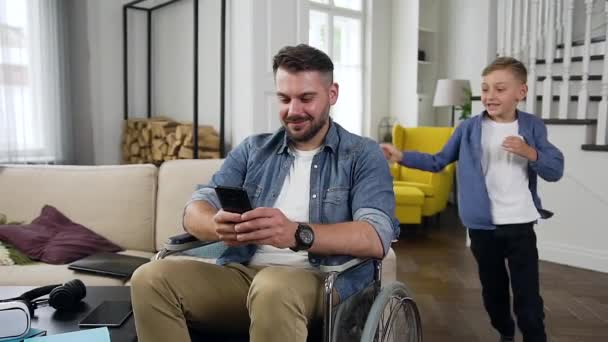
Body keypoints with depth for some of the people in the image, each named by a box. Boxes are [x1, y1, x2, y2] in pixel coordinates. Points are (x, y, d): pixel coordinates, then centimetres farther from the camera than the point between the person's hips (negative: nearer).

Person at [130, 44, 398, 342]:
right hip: (242, 274, 4)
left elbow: (376, 237, -11)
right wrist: (218, 226, -19)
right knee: (151, 278, -20)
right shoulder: (252, 149, 16)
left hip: (323, 281, -4)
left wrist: (296, 234, -28)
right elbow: (195, 210, 6)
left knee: (273, 287, -38)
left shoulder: (363, 155, 4)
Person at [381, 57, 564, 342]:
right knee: (493, 289, 18)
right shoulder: (469, 128, -2)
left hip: (520, 225, -1)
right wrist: (402, 156, -10)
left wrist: (529, 153, -20)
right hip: (482, 225, 1)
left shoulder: (533, 127, -1)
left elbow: (555, 171, -3)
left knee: (527, 293, 2)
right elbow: (438, 161, 2)